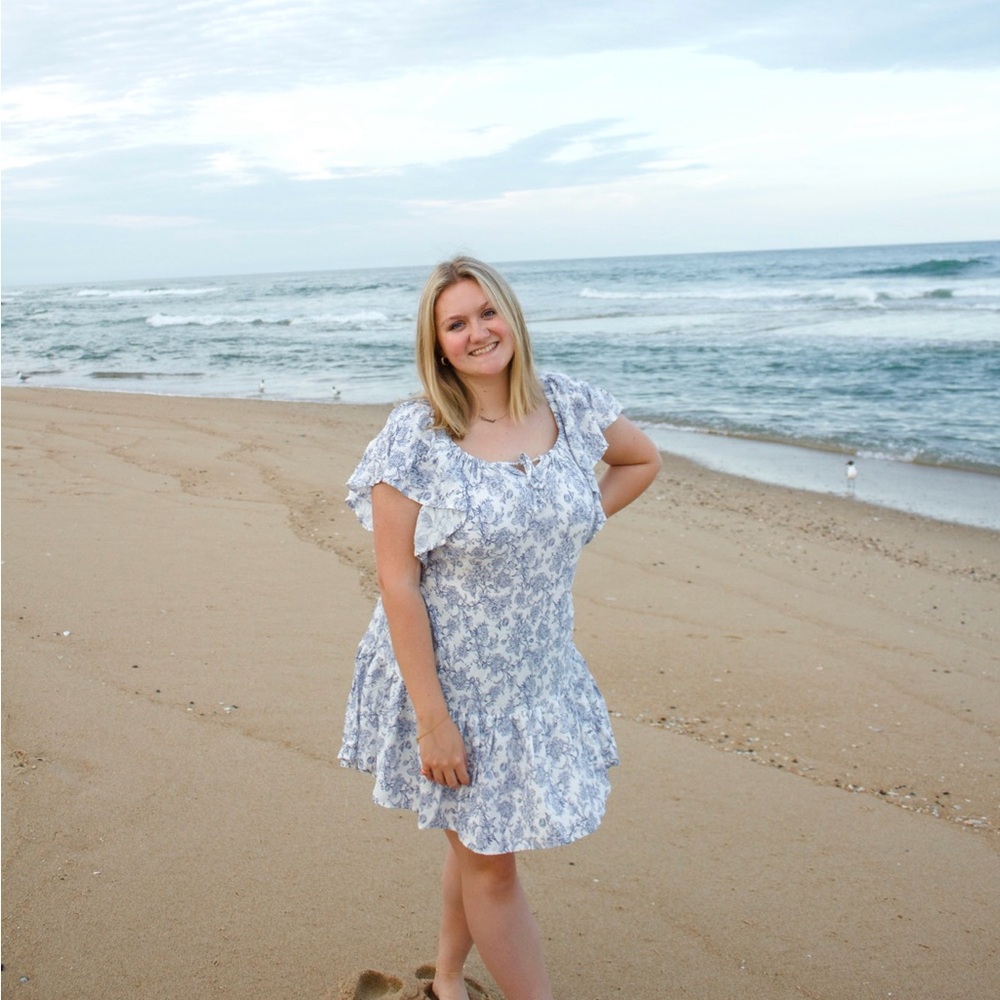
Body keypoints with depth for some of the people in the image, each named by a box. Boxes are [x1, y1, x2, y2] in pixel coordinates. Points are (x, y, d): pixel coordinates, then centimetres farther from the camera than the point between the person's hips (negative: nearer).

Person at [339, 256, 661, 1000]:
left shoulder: (569, 406, -4)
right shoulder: (414, 437, -16)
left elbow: (643, 460, 17)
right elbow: (397, 584, -17)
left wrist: (571, 526, 4)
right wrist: (432, 717, -19)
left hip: (540, 676, 5)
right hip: (453, 680, -4)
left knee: (479, 839, 21)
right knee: (490, 861, 8)